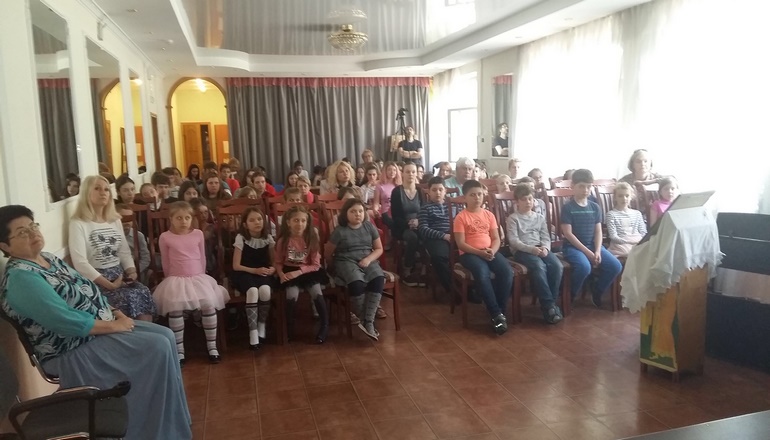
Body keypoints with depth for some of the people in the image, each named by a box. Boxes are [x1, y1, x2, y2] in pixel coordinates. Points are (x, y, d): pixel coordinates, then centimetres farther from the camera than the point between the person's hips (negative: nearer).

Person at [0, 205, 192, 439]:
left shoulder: (49, 259, 10)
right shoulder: (20, 278, -20)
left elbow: (85, 294, 16)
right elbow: (67, 321, -27)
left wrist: (114, 313, 0)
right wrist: (113, 325, -18)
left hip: (99, 327, 10)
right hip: (74, 351, -9)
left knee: (165, 336, -1)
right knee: (157, 348, -20)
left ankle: (173, 417, 11)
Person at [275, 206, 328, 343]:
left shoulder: (311, 239, -5)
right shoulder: (283, 241, -4)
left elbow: (316, 265, -6)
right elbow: (277, 262, 2)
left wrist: (299, 272, -18)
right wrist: (281, 274, -18)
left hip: (308, 272, 0)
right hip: (289, 272, 0)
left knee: (317, 294, -24)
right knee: (292, 295, -26)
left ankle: (324, 326, -3)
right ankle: (289, 329, -4)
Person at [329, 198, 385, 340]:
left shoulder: (369, 227, 8)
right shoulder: (340, 231, -1)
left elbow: (379, 249, 10)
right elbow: (329, 252, 3)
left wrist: (368, 259, -7)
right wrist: (331, 266, -9)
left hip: (368, 261, 3)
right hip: (346, 262, -3)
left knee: (378, 279, -31)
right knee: (356, 283, -37)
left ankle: (369, 321, -27)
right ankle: (362, 319, -15)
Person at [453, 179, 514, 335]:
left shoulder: (489, 215, 12)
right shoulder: (461, 217, -2)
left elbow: (496, 238, 10)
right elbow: (461, 244, -8)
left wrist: (492, 250, -12)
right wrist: (480, 252, -19)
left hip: (490, 252, 5)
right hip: (470, 253, -4)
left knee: (507, 271, -24)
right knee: (482, 274, -35)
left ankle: (500, 310, -12)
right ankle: (496, 314, -23)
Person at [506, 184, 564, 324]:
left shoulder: (540, 217, 19)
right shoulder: (512, 218, 4)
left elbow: (546, 237, 12)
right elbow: (513, 241, -7)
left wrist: (545, 247, -12)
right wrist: (531, 249, -21)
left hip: (540, 248, 5)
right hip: (522, 250, -5)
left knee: (557, 266, -24)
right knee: (539, 267, -34)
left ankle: (552, 302, -15)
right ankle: (548, 304, -28)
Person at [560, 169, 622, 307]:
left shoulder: (595, 207, 8)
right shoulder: (567, 207, -7)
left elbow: (598, 232, 6)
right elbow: (568, 233, -12)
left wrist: (597, 251, -11)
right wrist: (587, 252, -16)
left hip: (593, 245, 5)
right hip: (573, 247, -5)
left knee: (615, 266, -14)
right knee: (584, 267, -34)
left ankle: (596, 294, 9)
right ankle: (569, 296, -8)